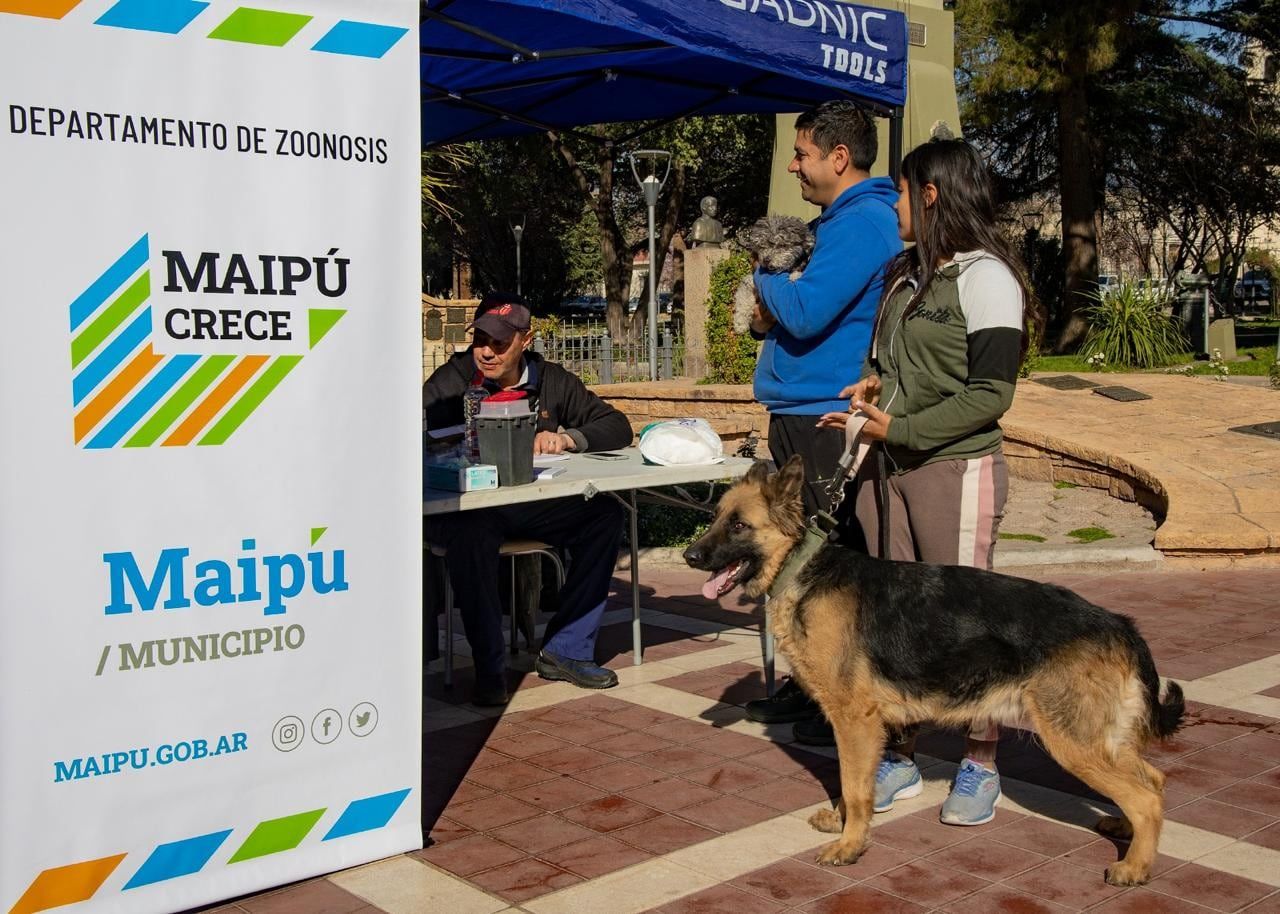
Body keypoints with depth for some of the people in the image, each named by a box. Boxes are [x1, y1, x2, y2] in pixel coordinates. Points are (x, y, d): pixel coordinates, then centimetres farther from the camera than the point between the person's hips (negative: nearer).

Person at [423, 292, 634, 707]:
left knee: (605, 514, -18)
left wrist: (569, 438, -13)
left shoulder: (552, 382, 9)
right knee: (470, 532, -37)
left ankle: (566, 650, -9)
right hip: (463, 508, -4)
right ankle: (489, 668, -22)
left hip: (533, 507, 4)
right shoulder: (449, 382, -2)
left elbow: (617, 427, 7)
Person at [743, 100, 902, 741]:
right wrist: (770, 319, 7)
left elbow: (805, 311, -24)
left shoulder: (862, 222, -14)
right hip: (801, 416, 11)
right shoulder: (843, 221, 19)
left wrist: (766, 278, -4)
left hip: (828, 423, -11)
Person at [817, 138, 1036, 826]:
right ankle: (899, 758, 19)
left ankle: (979, 768, 13)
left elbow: (989, 395, -14)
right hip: (887, 467, 7)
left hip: (956, 468, -7)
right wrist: (873, 384, 7)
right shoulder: (906, 273, 15)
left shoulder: (983, 277, -9)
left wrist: (898, 428, -15)